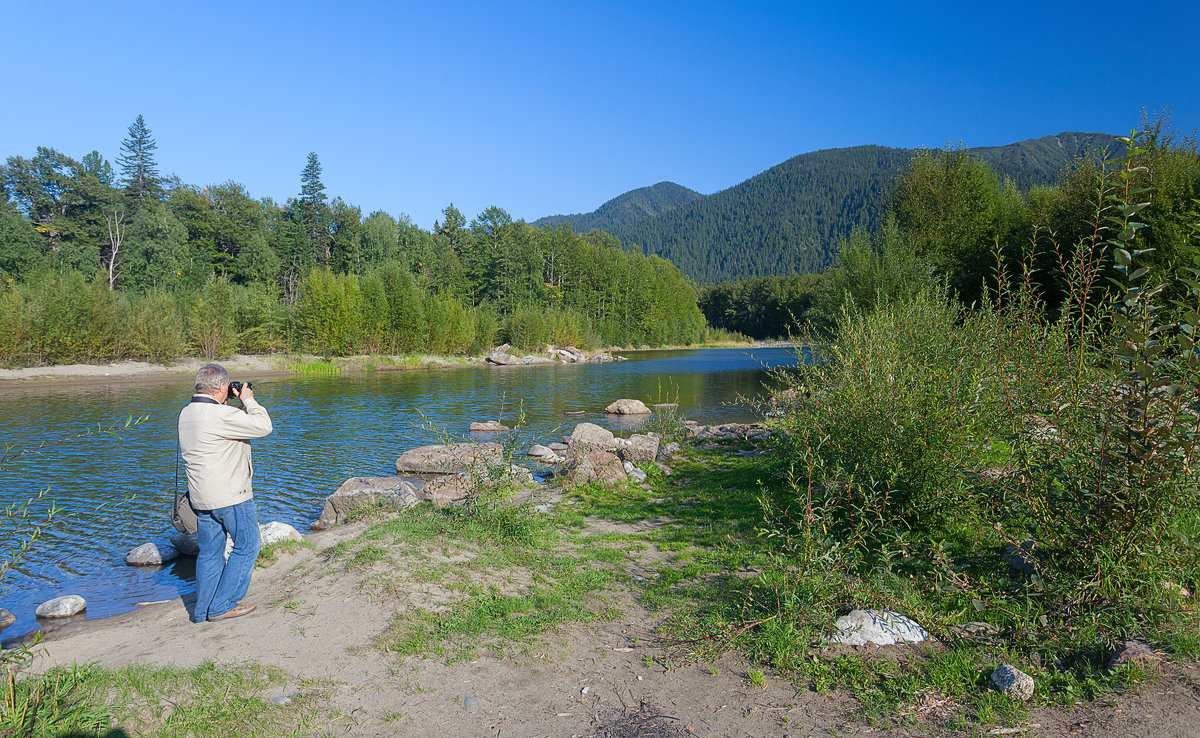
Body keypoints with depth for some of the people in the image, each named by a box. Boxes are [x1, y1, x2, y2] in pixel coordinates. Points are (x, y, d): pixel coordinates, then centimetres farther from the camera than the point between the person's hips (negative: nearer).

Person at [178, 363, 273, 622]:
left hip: (201, 495, 9)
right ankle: (222, 606, 7)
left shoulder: (186, 414, 7)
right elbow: (263, 426, -17)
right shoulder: (221, 415, -21)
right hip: (230, 495, -9)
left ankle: (202, 610, 22)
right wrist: (248, 400, -4)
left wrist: (238, 405, 13)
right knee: (246, 546, 6)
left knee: (210, 551, 16)